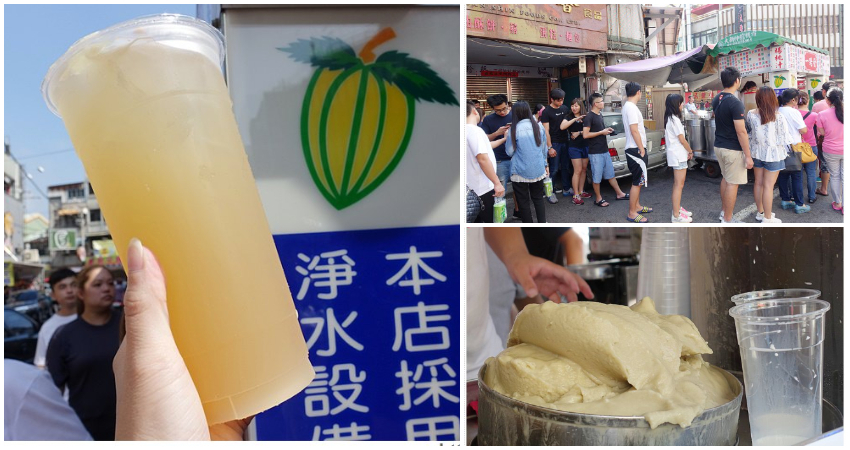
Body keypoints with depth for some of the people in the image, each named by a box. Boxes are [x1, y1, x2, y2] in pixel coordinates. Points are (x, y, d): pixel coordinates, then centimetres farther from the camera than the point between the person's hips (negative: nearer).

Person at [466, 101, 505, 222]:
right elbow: (483, 159, -27)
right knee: (489, 221, 1)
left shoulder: (467, 130, 11)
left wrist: (504, 139, 35)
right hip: (483, 187, -9)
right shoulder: (475, 130, -19)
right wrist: (497, 183, -23)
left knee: (478, 220, 18)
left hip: (474, 186, 9)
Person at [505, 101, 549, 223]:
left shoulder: (514, 129, -12)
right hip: (538, 169, 4)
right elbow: (543, 148, 11)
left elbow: (510, 152, -6)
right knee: (538, 198, 16)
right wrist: (545, 164, 22)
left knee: (523, 201, 7)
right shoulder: (539, 126, 2)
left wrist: (506, 138, 8)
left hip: (520, 171, -4)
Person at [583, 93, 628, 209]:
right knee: (597, 177, 2)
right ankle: (598, 199, 12)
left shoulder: (599, 115, 13)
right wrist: (601, 132, -15)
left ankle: (619, 194, 25)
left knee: (610, 174, 16)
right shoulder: (589, 117, -14)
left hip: (604, 150, 9)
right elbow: (585, 135, -19)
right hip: (595, 153, -9)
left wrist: (607, 130, 8)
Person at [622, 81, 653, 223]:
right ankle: (632, 214, -1)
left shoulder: (628, 106, 14)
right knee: (637, 182, -6)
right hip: (636, 150, -10)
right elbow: (634, 131, -22)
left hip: (634, 149, 10)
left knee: (638, 181, 19)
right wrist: (642, 150, -17)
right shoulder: (631, 107, -18)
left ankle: (637, 206, 30)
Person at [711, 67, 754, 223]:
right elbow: (741, 132, -21)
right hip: (732, 149, -9)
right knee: (732, 183, -1)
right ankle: (727, 220, 4)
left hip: (719, 145, 9)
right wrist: (748, 156, -17)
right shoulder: (735, 103, -21)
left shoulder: (716, 100, 5)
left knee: (725, 178, 21)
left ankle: (724, 212, 32)